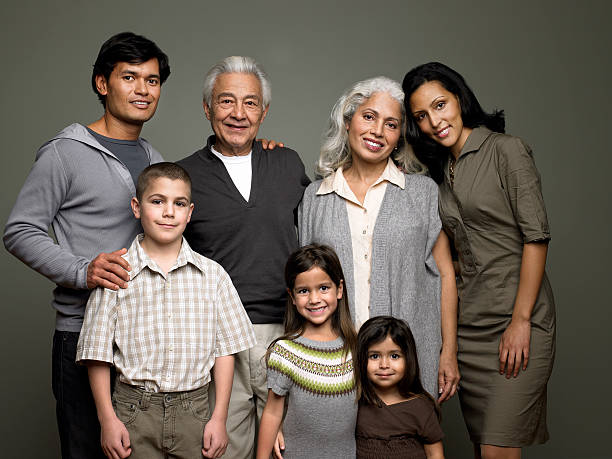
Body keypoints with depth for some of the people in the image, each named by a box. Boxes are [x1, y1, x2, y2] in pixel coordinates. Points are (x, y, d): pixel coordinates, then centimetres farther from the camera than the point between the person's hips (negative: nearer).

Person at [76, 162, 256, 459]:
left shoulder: (212, 275, 1)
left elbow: (224, 349, 3)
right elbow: (97, 354, 0)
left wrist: (219, 418, 0)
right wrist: (108, 420, -4)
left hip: (194, 411, 1)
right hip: (135, 412, -1)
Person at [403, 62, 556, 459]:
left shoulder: (506, 149, -5)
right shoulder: (440, 169, 15)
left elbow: (537, 236, -11)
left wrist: (521, 321, -16)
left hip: (517, 319, -6)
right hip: (468, 322, 6)